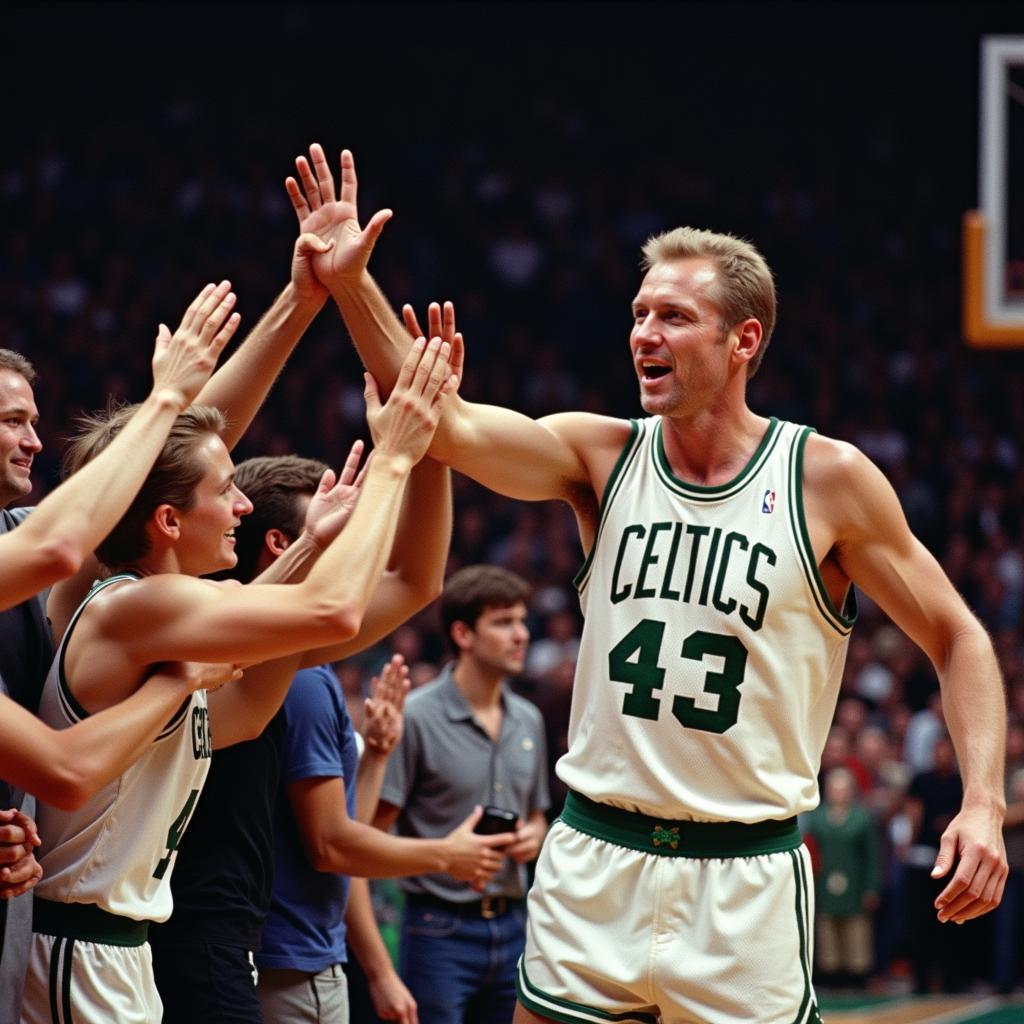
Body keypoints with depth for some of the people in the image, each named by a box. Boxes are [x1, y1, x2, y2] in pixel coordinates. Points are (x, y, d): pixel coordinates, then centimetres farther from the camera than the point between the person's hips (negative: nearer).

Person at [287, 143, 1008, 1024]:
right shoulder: (602, 457, 3)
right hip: (594, 861, 2)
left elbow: (957, 638, 2)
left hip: (745, 877, -2)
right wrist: (351, 285, -25)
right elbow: (447, 426, -12)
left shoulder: (829, 481, -4)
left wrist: (983, 802, -12)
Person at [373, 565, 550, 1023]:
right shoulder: (417, 717, -9)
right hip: (441, 929, -6)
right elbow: (375, 829, -9)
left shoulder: (528, 721, 11)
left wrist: (533, 838, 2)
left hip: (511, 927, 6)